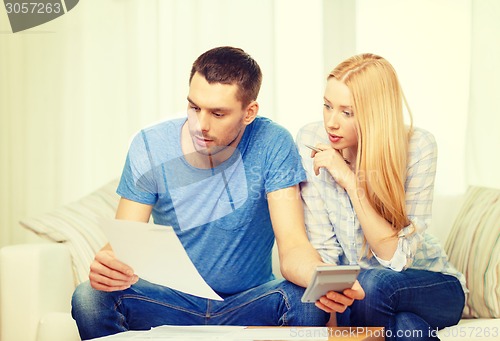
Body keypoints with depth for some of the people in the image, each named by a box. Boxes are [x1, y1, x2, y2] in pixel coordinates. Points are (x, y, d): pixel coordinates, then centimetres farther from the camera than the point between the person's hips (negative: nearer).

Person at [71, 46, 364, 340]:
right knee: (90, 298, -27)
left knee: (307, 301, -31)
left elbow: (293, 247, -17)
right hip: (172, 302, 1)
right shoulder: (150, 147, -9)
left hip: (249, 304, 0)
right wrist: (106, 264, -36)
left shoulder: (272, 145, -12)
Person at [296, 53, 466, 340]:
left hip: (431, 286, -1)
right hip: (353, 290, 1)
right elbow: (323, 247, -9)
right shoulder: (312, 140, -12)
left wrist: (350, 181, -26)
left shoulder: (418, 146, -19)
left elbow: (397, 257, -20)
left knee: (372, 284, -34)